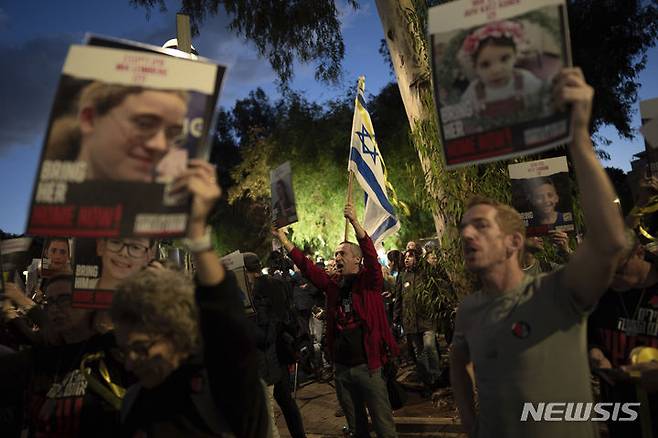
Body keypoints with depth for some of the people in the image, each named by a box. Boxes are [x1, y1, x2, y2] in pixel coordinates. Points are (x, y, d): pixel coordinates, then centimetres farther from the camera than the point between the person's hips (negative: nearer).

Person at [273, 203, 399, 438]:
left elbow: (371, 256, -22)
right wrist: (283, 239, 0)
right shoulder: (333, 285, 7)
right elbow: (306, 266, 6)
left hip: (367, 365, -5)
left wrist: (355, 222, -33)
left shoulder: (369, 282, -6)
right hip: (341, 366, 5)